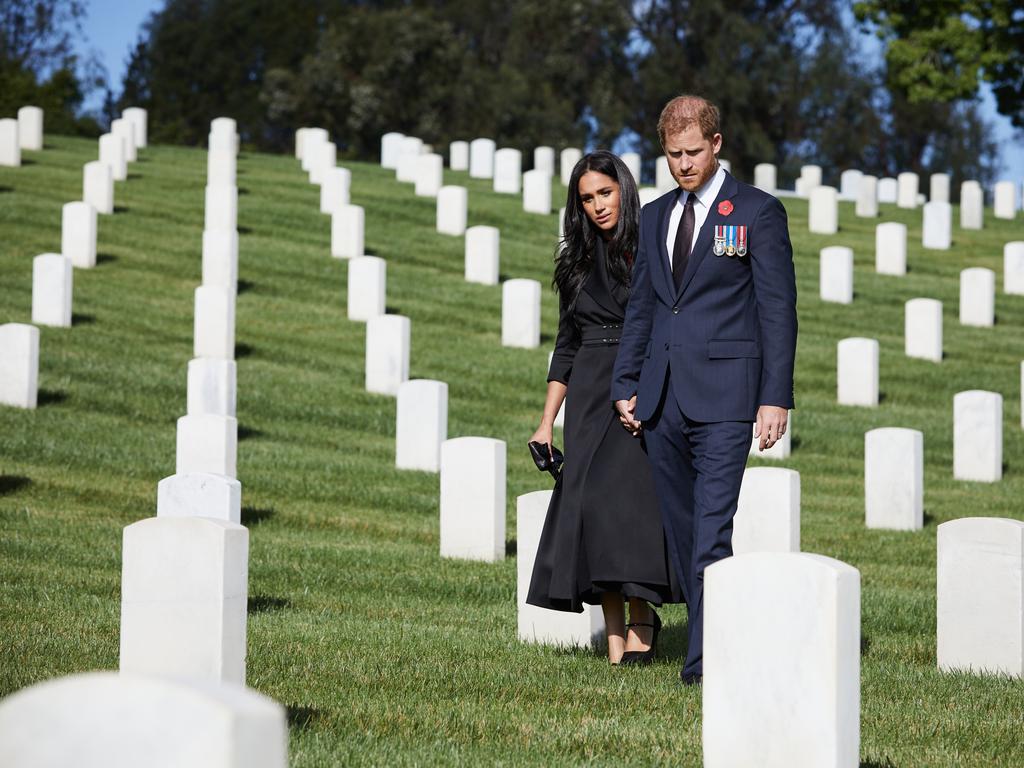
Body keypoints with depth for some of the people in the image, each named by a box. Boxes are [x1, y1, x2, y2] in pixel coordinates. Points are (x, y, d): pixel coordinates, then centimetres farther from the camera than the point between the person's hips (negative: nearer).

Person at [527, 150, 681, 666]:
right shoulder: (577, 261, 14)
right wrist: (547, 423, 13)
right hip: (589, 397, 4)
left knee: (626, 493, -20)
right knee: (589, 502, -5)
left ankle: (641, 619, -6)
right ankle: (616, 639, -2)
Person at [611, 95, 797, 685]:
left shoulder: (758, 212, 0)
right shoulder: (656, 216, 17)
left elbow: (779, 310, -3)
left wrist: (776, 397, -9)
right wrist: (626, 386, 14)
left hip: (724, 395, -6)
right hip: (663, 398, 6)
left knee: (712, 530, -12)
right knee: (682, 531, 8)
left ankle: (705, 659, -13)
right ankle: (716, 633, 17)